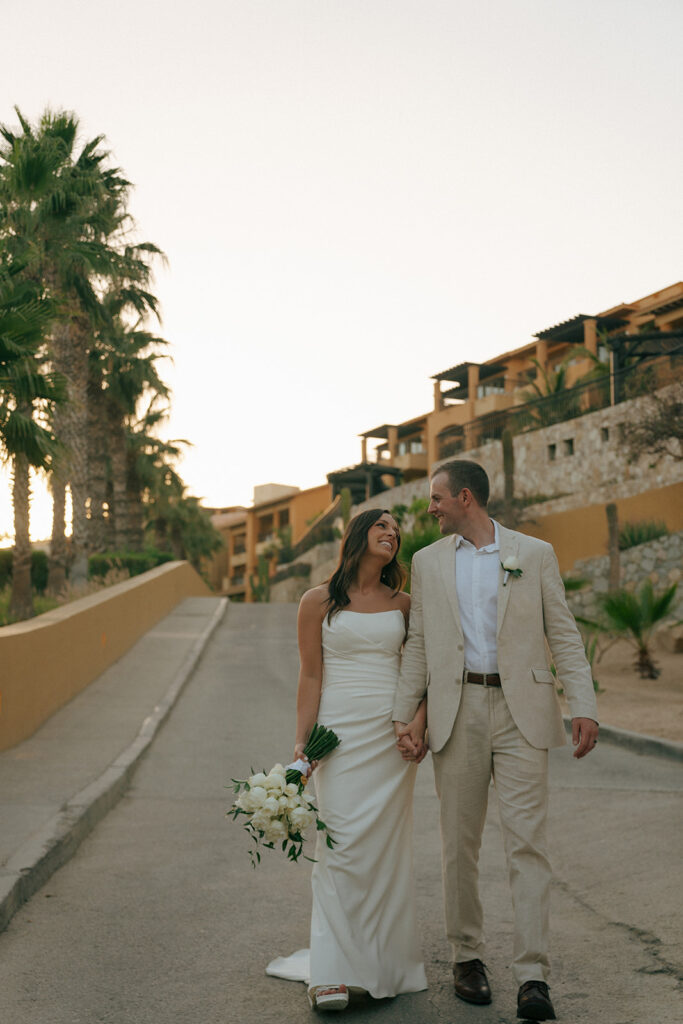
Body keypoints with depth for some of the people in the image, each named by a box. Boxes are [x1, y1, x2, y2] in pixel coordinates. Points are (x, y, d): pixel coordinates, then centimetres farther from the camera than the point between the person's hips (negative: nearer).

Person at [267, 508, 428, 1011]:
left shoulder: (402, 604, 11)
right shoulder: (319, 601, 3)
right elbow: (311, 676, 1)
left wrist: (420, 720, -3)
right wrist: (302, 742, -4)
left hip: (392, 734, 3)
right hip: (340, 730, -3)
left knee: (387, 846, 4)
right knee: (341, 844, -8)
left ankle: (385, 965, 14)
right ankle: (332, 973, -3)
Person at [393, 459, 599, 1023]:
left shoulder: (535, 554, 5)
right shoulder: (428, 561, 12)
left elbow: (563, 634, 3)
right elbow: (418, 644, 12)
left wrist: (583, 706, -7)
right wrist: (404, 714, 4)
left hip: (521, 711, -2)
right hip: (456, 712, 2)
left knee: (527, 841, -6)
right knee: (460, 844, 7)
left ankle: (533, 977, -3)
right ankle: (468, 956, 22)